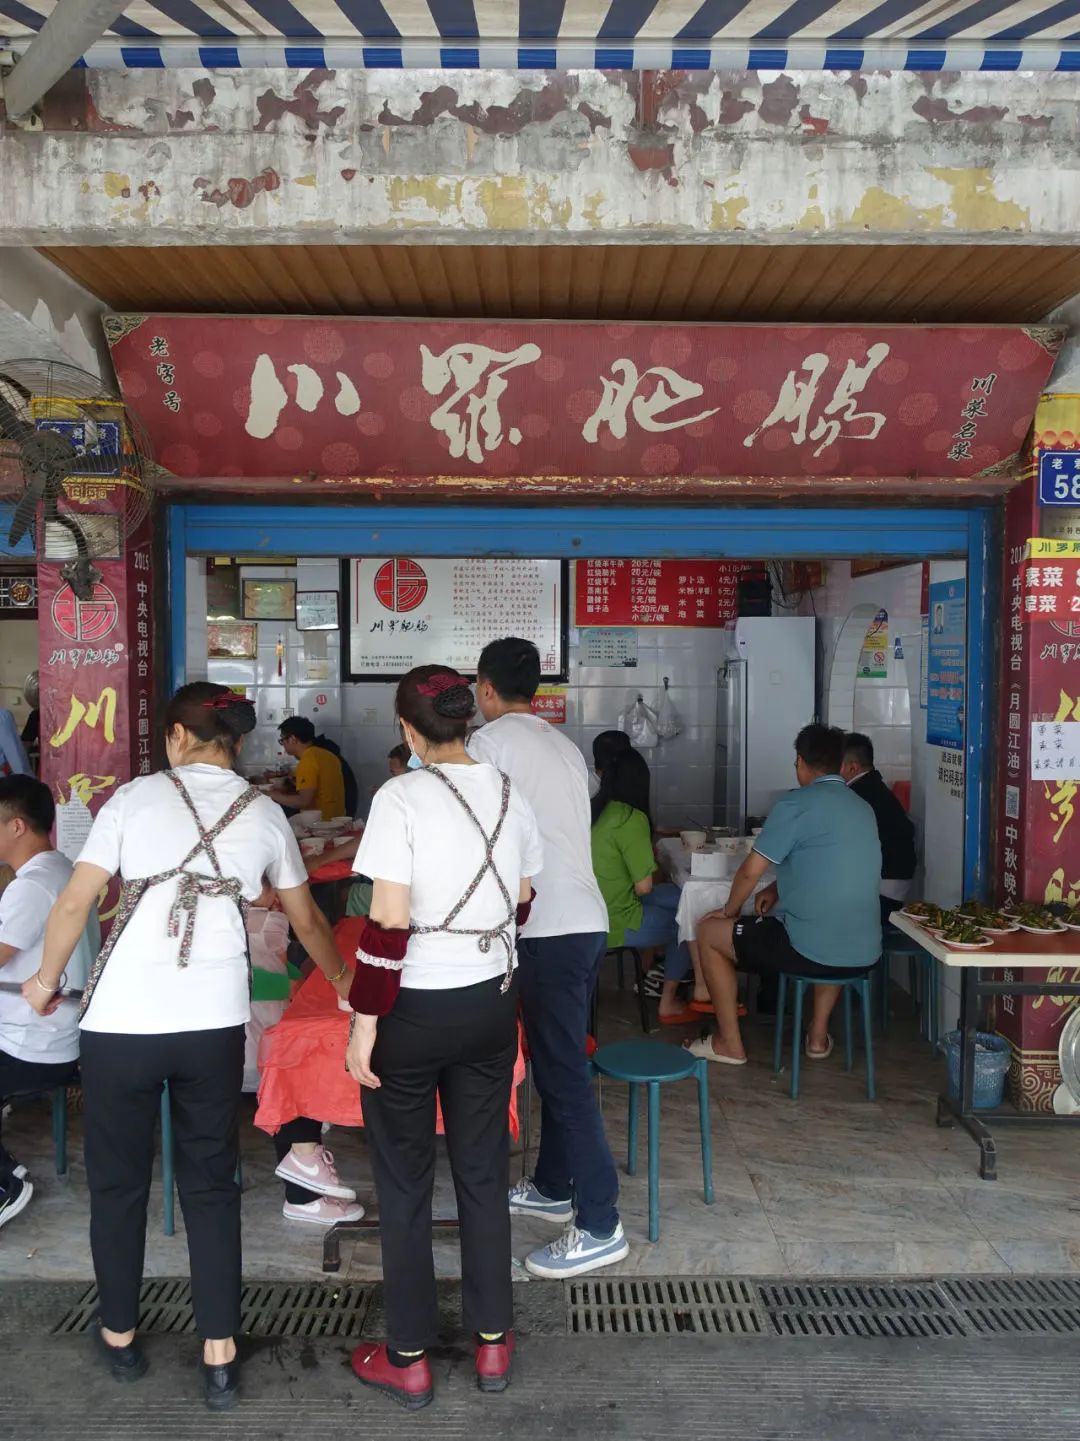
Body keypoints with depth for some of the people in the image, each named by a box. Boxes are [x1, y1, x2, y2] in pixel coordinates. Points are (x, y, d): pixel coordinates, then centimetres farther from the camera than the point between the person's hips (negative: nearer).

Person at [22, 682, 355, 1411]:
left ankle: (120, 1337, 35)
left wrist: (48, 979, 14)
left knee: (118, 1181, 18)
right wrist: (342, 979, 33)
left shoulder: (136, 796, -1)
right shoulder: (264, 813, 6)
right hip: (213, 1024, 1)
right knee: (212, 1185, 15)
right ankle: (220, 1356, 18)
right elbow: (307, 920, 15)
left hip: (121, 1022, -1)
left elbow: (75, 902, -3)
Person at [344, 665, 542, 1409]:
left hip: (412, 1011, -5)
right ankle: (493, 1342, 30)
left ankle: (409, 1359, 25)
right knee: (483, 1173, 17)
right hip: (490, 1005, 5)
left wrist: (363, 1024, -11)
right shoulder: (511, 794, 0)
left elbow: (388, 924, -20)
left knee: (405, 1184, 11)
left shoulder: (402, 797, -17)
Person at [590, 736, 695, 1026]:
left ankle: (653, 973, 32)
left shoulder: (592, 809, 2)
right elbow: (644, 886, -18)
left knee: (680, 897, 22)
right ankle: (668, 1004, 22)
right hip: (615, 925, -7)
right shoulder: (631, 818, -20)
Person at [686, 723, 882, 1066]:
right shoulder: (864, 808, 12)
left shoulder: (796, 804, -11)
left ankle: (729, 1044, 20)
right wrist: (778, 889, 19)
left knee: (708, 932, 13)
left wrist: (730, 911, 9)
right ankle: (819, 1034, 36)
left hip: (809, 952, -7)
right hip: (864, 954, 7)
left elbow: (750, 871, -9)